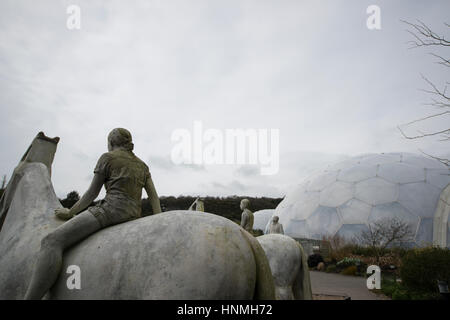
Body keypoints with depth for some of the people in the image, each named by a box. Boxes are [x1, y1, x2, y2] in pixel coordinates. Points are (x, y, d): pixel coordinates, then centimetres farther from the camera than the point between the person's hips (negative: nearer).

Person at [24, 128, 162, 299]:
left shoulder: (107, 157, 8)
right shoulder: (142, 165, 23)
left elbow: (92, 193, 9)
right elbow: (154, 197, 15)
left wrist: (70, 213, 20)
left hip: (112, 209, -8)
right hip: (133, 217, 8)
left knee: (52, 242, -15)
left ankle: (31, 297, -30)